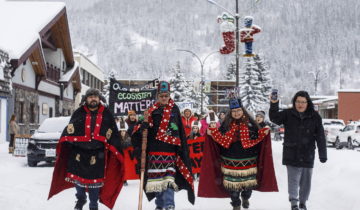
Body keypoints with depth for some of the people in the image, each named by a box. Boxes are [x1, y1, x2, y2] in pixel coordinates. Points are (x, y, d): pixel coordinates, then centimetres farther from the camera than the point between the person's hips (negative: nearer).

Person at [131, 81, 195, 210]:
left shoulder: (174, 109, 5)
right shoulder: (153, 110, 5)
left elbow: (180, 130, 7)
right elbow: (145, 130, 3)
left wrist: (181, 148, 4)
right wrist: (145, 122, -18)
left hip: (170, 150, -1)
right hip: (154, 149, 1)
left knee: (168, 178, -10)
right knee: (157, 178, 7)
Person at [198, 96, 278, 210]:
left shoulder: (250, 123, -1)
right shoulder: (227, 123, 3)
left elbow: (257, 137, -1)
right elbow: (221, 138, 4)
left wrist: (264, 133, -18)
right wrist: (212, 133, -10)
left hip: (247, 160, 0)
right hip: (231, 160, 0)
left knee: (247, 182, 11)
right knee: (233, 183, 4)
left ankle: (245, 197, 42)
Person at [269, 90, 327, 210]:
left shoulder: (314, 117, -1)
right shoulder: (288, 114, 0)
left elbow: (320, 137, -2)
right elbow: (275, 118, -15)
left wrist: (323, 154, -5)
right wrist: (274, 104, -31)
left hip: (307, 155, 1)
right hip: (291, 154, -1)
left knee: (305, 181, 12)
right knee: (293, 179, -8)